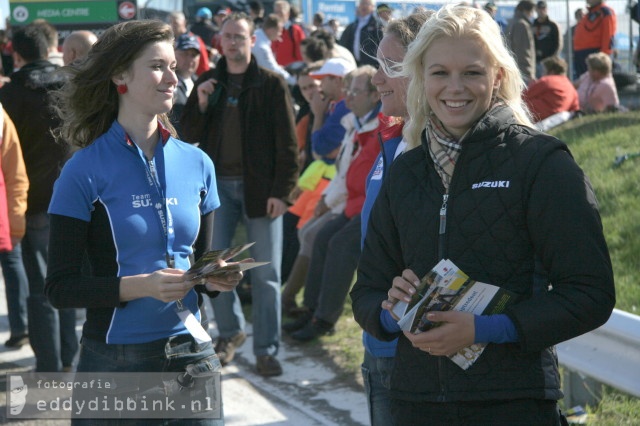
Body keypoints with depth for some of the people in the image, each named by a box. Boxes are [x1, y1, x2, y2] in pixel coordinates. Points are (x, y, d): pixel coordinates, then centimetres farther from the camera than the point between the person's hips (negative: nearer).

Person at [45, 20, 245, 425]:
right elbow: (61, 286, -10)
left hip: (192, 353, 4)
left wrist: (214, 279, -6)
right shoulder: (86, 170, -9)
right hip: (116, 362, -4)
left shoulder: (196, 164, 5)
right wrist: (139, 286, -22)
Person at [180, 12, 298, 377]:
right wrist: (200, 104, -8)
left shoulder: (271, 84, -1)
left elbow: (287, 142, -3)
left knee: (266, 274, 0)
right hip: (218, 184, 3)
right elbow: (189, 136, 8)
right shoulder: (208, 83, 10)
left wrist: (281, 190, -10)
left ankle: (267, 349, 6)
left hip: (260, 187, -3)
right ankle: (231, 332, 25)